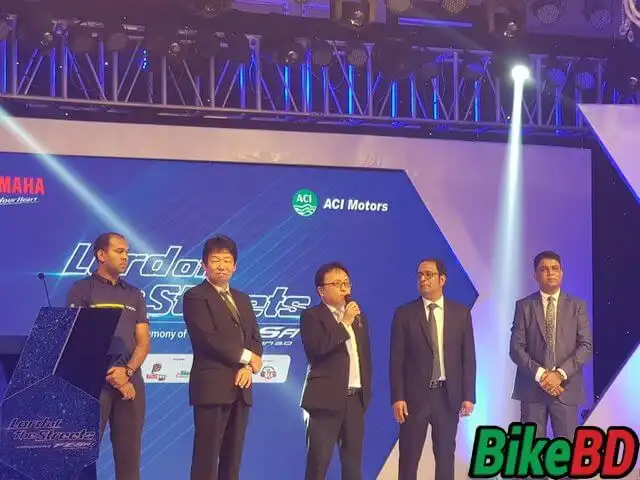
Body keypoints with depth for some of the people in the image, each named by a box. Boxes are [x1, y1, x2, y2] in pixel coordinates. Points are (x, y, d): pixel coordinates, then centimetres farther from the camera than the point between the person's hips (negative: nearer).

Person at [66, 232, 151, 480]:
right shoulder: (82, 290, 3)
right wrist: (110, 376, -10)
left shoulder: (134, 295, 16)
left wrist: (127, 371, -9)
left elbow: (144, 341, 10)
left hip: (131, 382, 4)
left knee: (129, 453, 4)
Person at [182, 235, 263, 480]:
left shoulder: (242, 299, 20)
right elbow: (209, 339, -15)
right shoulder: (195, 296, -3)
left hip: (240, 388, 7)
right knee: (206, 457, -8)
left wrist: (248, 367, -7)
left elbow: (255, 338, 13)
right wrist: (247, 357, -8)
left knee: (232, 459, 7)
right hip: (212, 387, -7)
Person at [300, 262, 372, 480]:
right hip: (327, 398, -6)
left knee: (353, 462, 8)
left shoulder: (358, 316, 16)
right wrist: (344, 323, -17)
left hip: (355, 398, 6)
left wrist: (366, 391, 13)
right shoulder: (311, 316, -4)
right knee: (318, 461, -5)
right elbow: (317, 348, -21)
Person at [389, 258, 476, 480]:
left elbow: (468, 357, 4)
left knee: (446, 456, 9)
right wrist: (397, 397, -9)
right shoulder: (404, 313, 0)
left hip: (448, 395, 1)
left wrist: (468, 395, -2)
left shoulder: (461, 312, 5)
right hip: (415, 395, -1)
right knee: (408, 458, 2)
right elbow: (396, 359, -2)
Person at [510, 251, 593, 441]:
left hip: (566, 388, 0)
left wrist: (560, 374, -13)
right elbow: (516, 348, -1)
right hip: (531, 388, 0)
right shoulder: (524, 306, 5)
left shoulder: (577, 306, 7)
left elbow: (586, 345, -1)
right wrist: (539, 374, -14)